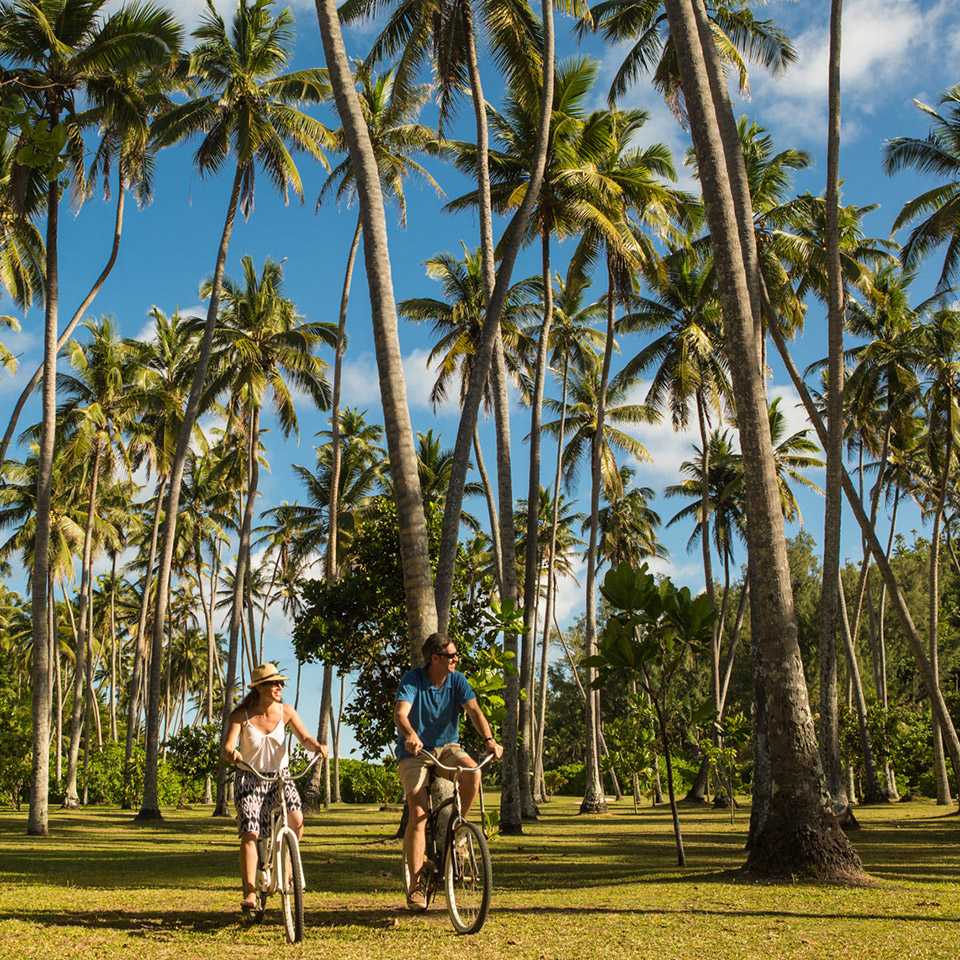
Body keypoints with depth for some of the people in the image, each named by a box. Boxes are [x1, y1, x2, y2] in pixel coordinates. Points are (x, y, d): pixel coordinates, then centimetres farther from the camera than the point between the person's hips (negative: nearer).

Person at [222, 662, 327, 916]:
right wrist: (232, 755, -45)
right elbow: (227, 749, -21)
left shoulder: (285, 711, -7)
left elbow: (304, 737, -13)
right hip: (249, 778, -2)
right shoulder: (241, 715, -13)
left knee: (296, 819, -22)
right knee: (250, 834, -14)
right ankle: (250, 893, -9)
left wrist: (316, 745, -36)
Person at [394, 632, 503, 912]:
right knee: (417, 814, -15)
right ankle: (415, 886, -9)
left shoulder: (457, 681, -4)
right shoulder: (412, 679, -14)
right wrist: (410, 735, -51)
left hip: (447, 748, 3)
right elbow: (400, 713, -29)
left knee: (472, 772, -29)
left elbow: (474, 710, -17)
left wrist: (489, 739, -36)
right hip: (415, 752, -3)